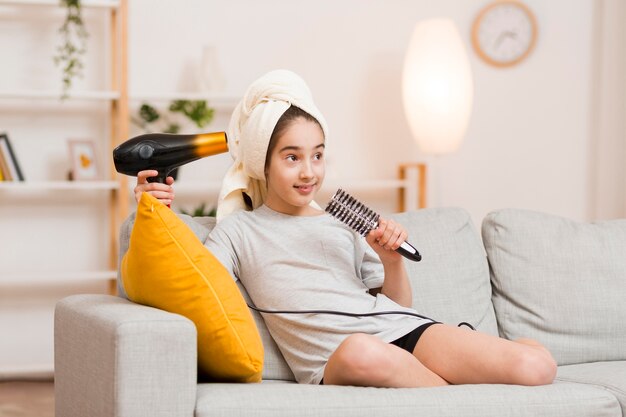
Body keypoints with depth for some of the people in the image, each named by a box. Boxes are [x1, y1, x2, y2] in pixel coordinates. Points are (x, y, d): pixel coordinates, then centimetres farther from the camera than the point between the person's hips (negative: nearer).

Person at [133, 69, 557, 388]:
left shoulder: (343, 223, 25)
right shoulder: (239, 230, 16)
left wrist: (392, 259, 5)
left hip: (401, 329, 3)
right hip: (332, 357, -3)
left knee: (536, 366, -24)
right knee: (362, 350, -45)